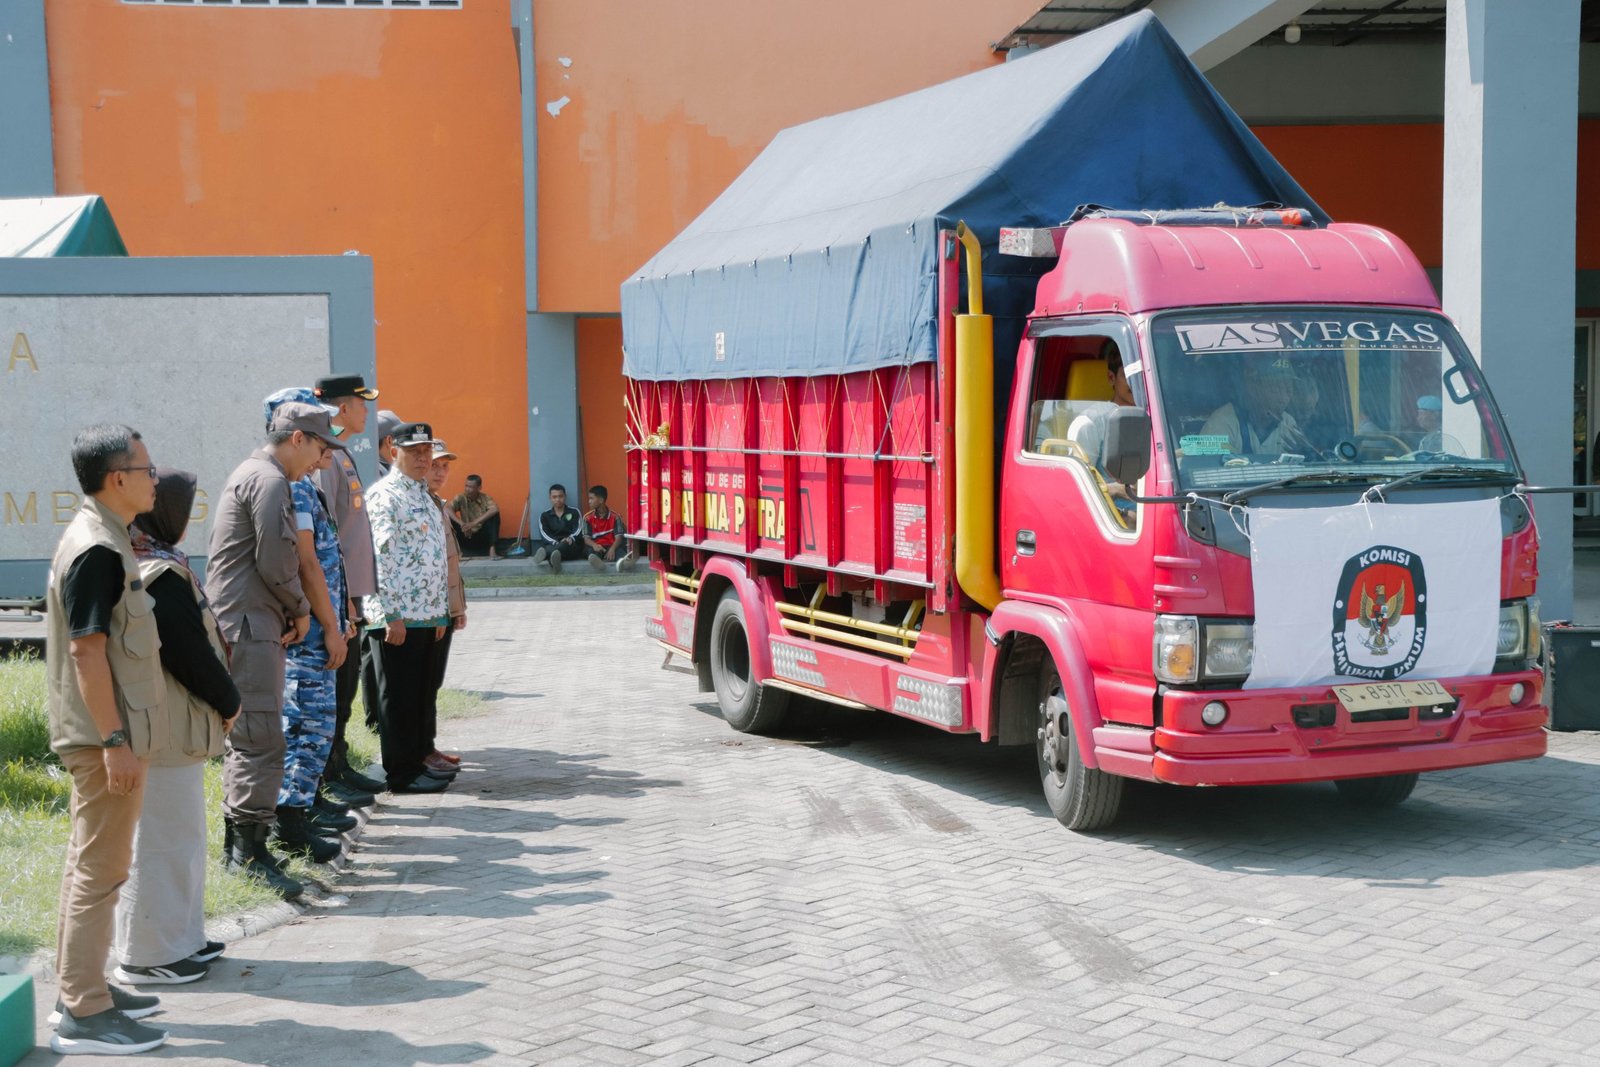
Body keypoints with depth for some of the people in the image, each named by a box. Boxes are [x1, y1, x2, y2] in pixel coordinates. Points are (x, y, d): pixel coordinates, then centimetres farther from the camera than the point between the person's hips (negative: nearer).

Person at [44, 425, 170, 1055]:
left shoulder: (98, 538, 13)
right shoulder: (98, 550, -18)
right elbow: (86, 650, -22)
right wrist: (115, 741, -22)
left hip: (98, 734, 10)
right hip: (105, 736, -10)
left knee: (89, 863, 17)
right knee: (100, 870, -5)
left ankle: (82, 986, 28)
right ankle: (85, 1015, 1)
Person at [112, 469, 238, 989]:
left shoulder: (135, 562, 9)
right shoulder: (162, 574, -21)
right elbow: (189, 653, -20)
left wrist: (220, 699, 15)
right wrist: (229, 702, -6)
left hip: (157, 724, 10)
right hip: (167, 729, -10)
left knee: (176, 834, 18)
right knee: (163, 837, 0)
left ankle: (179, 937, 28)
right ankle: (151, 953, 8)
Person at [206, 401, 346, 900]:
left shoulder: (249, 475, 21)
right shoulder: (270, 482, -12)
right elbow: (276, 564, -18)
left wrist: (290, 610, 11)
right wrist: (301, 610, -2)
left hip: (239, 626, 11)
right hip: (250, 627, -11)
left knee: (245, 738, 15)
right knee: (262, 740, -12)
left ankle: (236, 841, 22)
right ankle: (252, 851, -12)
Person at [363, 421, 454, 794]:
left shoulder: (423, 495, 19)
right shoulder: (385, 495, -11)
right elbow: (380, 558, -17)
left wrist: (441, 611, 20)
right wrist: (392, 616, -20)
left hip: (425, 615, 9)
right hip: (395, 617, -9)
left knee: (418, 694, 14)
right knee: (397, 696, -2)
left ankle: (417, 761, 21)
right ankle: (400, 773, 4)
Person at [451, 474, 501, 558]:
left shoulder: (485, 498, -6)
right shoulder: (461, 498, -3)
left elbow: (495, 509, -27)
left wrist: (474, 523, -34)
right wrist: (461, 524, -31)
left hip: (482, 538, -1)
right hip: (466, 537, 1)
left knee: (494, 515, -24)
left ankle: (492, 548, -24)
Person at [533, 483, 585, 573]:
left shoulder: (574, 512, 15)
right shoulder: (544, 515, 18)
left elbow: (578, 530, -1)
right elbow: (544, 534, 0)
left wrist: (571, 538, -26)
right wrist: (556, 543, -22)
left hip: (573, 547, -2)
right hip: (552, 545, 2)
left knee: (566, 544, -39)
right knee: (541, 548, -35)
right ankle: (554, 557, -69)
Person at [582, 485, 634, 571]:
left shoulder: (615, 516, 5)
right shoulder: (588, 517, 8)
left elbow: (619, 537, -5)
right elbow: (586, 538, -2)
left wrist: (612, 549, -28)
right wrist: (594, 545, -27)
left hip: (611, 547, 0)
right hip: (597, 547, 0)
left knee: (619, 550, -35)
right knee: (592, 551, -36)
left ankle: (622, 561, -72)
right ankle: (594, 559, -74)